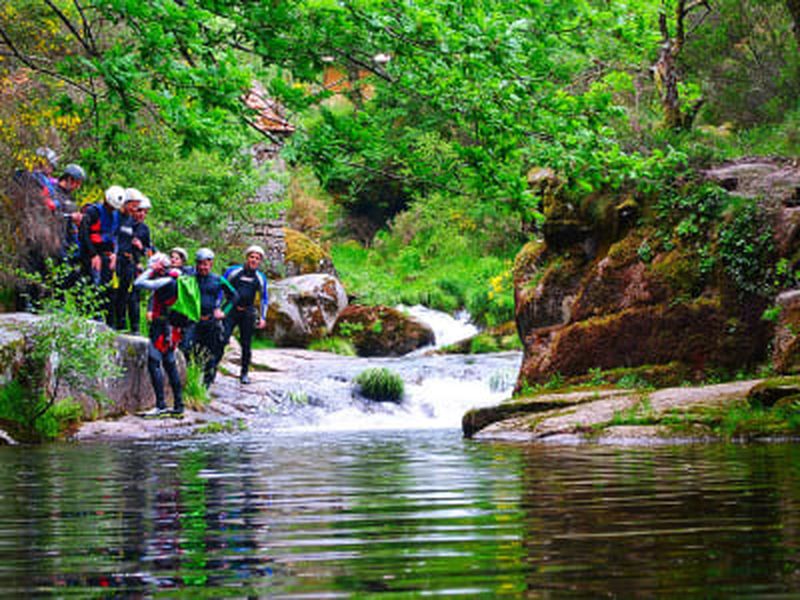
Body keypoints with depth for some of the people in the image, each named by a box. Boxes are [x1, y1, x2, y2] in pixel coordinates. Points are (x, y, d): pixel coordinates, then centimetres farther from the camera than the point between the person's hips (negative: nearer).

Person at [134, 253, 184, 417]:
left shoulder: (166, 281, -15)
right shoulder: (175, 280, 13)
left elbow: (139, 283, -18)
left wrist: (150, 270, -6)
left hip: (162, 328, -10)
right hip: (172, 329, 10)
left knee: (153, 364, -11)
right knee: (170, 365, 14)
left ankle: (160, 405, -16)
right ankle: (179, 405, 16)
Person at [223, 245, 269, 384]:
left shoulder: (261, 278, 9)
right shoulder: (233, 271, 3)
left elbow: (264, 299, 16)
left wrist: (262, 317, 7)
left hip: (248, 313, 2)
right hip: (231, 310, -2)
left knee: (246, 345, 5)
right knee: (222, 340, -14)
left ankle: (244, 373, 15)